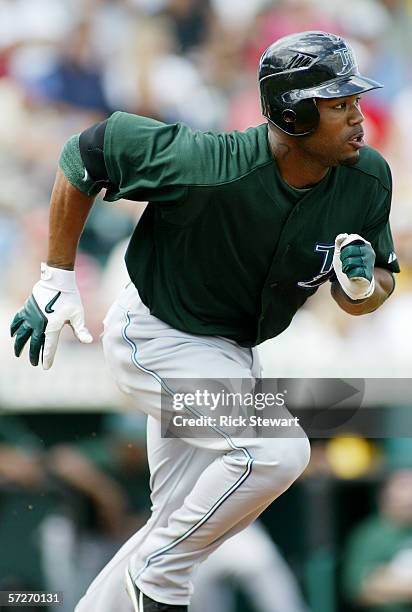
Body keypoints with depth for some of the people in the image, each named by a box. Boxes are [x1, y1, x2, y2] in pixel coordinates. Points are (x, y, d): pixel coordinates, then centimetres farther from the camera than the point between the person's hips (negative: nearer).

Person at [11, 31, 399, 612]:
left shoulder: (368, 180, -14)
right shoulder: (210, 168, -31)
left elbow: (372, 292, -1)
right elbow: (87, 151, -18)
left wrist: (363, 283, -27)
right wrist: (56, 281, -14)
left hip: (230, 353, 7)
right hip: (153, 333, -7)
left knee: (180, 527, 12)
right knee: (278, 450, -25)